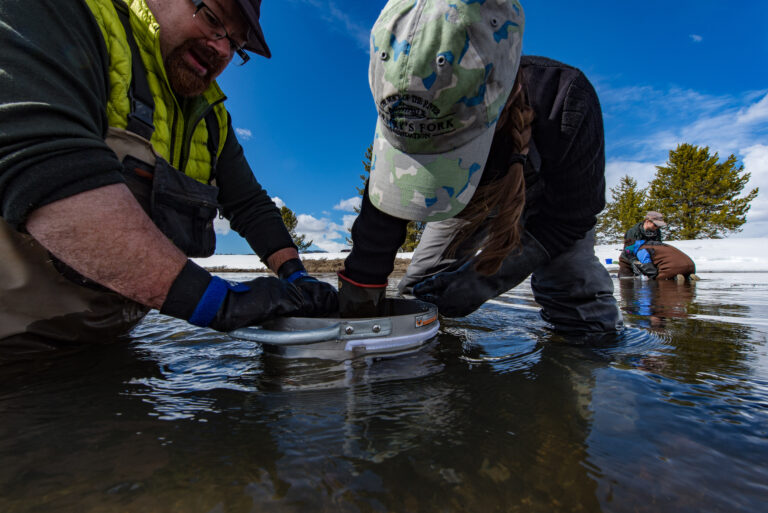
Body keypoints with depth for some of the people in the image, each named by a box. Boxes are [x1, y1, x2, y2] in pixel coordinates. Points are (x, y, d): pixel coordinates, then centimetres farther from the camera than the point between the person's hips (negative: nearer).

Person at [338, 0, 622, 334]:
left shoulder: (566, 104, -40)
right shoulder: (405, 117, -31)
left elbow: (571, 217, -27)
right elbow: (383, 202, -16)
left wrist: (480, 280, -34)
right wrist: (362, 280, -17)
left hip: (553, 202, -2)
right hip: (470, 203, 3)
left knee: (585, 314, -16)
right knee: (417, 297, 0)